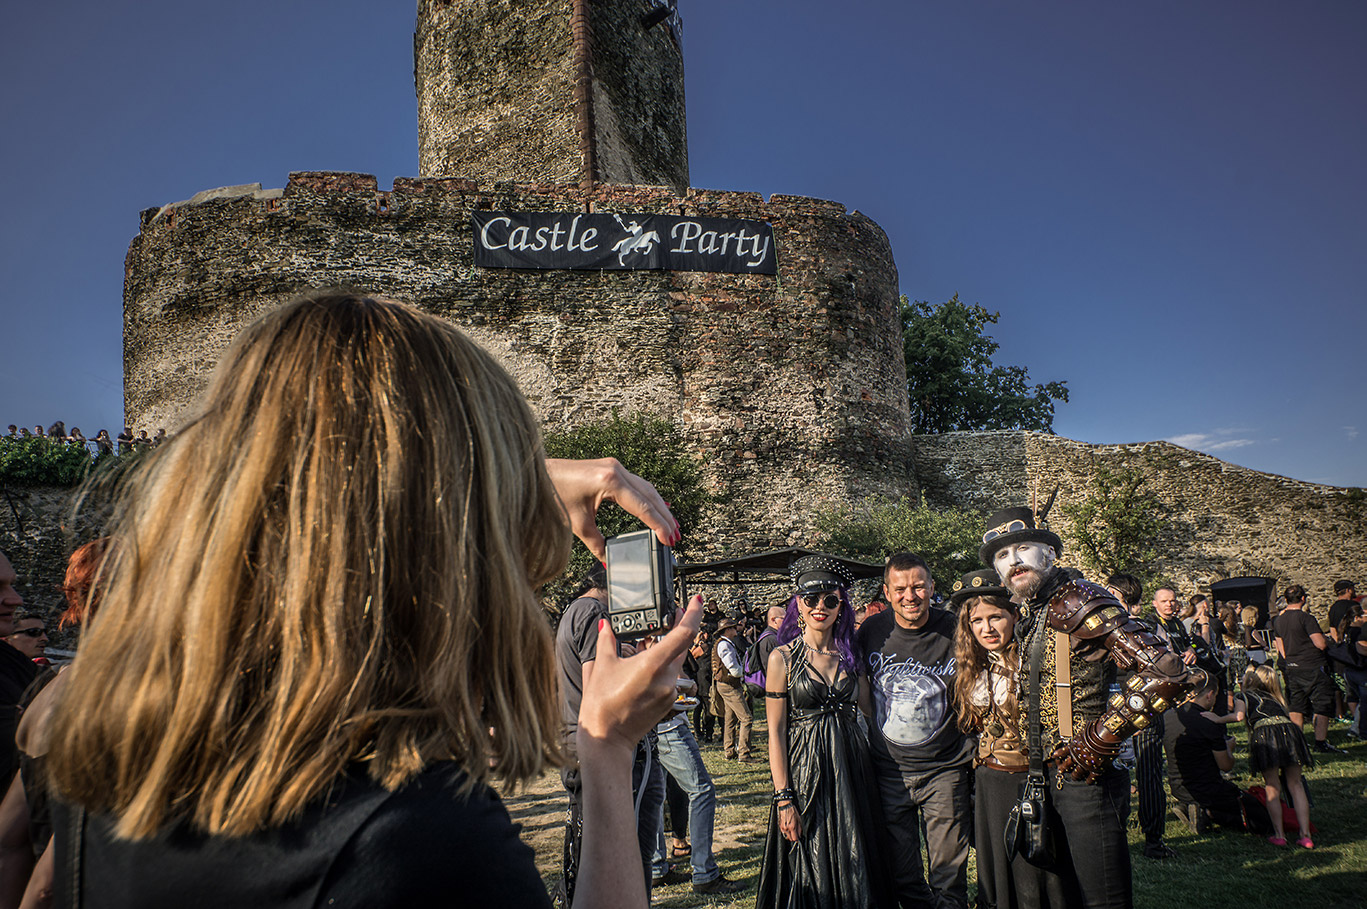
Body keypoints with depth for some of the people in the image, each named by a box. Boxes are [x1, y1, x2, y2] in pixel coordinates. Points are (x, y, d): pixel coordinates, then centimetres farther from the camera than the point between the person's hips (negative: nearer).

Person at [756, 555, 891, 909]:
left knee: (855, 872, 10)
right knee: (811, 880, 4)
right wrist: (784, 798, -12)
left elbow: (865, 711, 12)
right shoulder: (783, 657, -5)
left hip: (852, 770, 4)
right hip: (805, 770, -3)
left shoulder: (851, 654, 6)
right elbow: (775, 731, -7)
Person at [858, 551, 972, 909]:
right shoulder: (872, 631, -4)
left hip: (945, 770, -2)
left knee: (949, 877, 6)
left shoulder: (954, 632, -10)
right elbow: (860, 686, 14)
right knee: (901, 874, 12)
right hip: (889, 770, 2)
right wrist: (882, 725, 6)